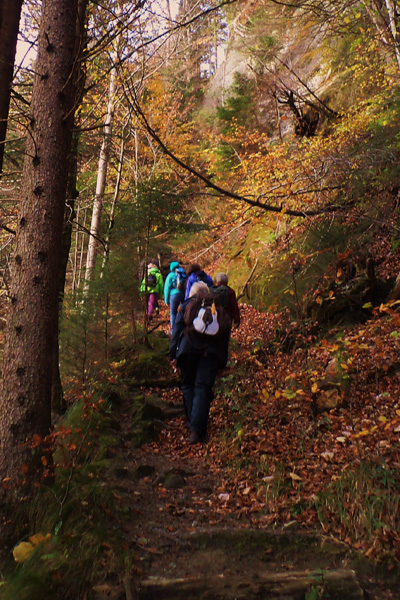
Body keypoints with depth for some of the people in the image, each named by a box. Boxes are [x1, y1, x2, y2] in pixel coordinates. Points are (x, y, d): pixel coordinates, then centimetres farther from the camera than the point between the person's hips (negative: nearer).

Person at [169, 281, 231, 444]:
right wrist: (222, 361, 18)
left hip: (188, 349, 0)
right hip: (211, 351, 1)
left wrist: (173, 354, 4)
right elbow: (225, 334, 16)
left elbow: (177, 329, 5)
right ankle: (197, 429, -11)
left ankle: (192, 420, 17)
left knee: (188, 385, 16)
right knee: (203, 388, -3)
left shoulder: (187, 304, 15)